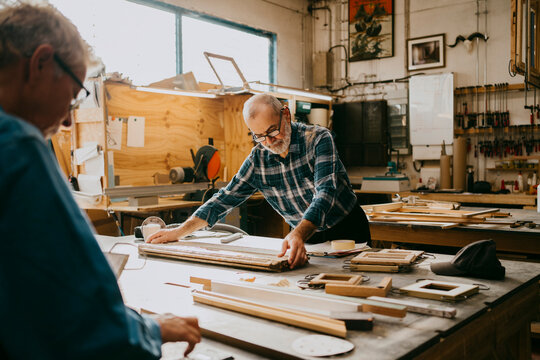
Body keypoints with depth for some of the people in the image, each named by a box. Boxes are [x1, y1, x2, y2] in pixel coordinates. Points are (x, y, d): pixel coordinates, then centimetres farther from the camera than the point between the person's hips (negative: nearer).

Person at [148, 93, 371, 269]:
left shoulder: (318, 139, -17)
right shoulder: (257, 160, -4)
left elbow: (325, 193, -30)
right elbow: (224, 199, 3)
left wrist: (299, 235, -47)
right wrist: (180, 231, -4)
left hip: (348, 230, -3)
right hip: (306, 236, 4)